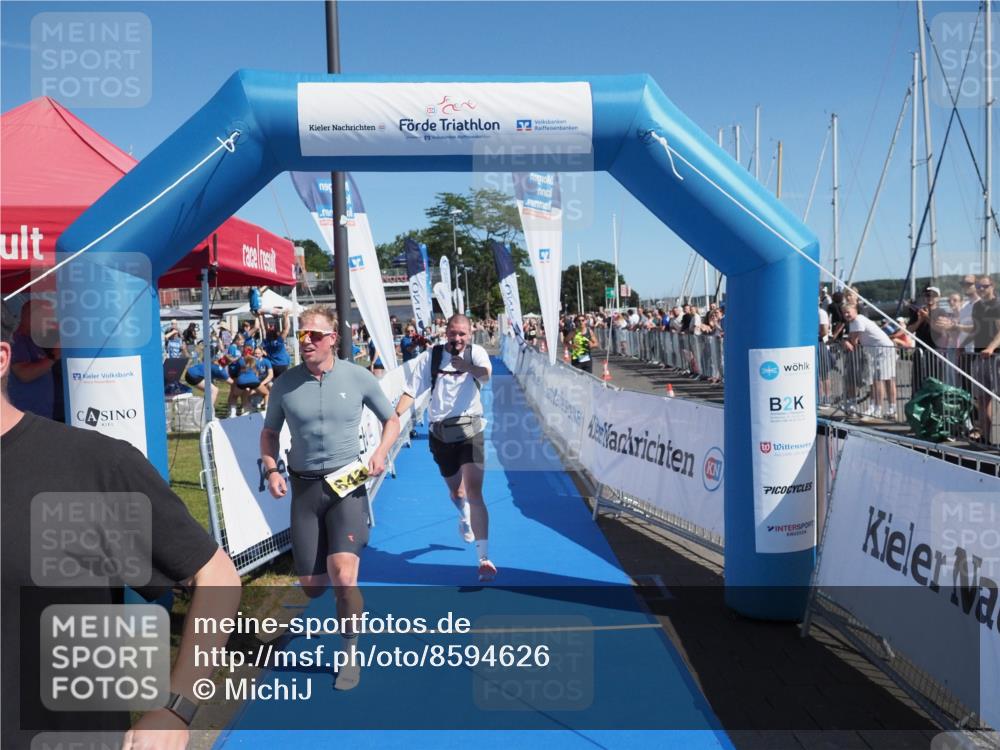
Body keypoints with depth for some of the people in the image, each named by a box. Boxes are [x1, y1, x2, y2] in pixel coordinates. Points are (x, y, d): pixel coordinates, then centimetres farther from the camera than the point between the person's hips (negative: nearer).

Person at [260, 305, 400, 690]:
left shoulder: (358, 377, -4)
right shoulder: (285, 384, -1)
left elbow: (391, 420, 8)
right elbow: (269, 433, 12)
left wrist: (381, 452, -10)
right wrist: (271, 469, -5)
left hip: (348, 483, -2)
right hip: (304, 486, 2)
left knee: (342, 575, -17)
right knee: (311, 586, 7)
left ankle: (351, 654, 5)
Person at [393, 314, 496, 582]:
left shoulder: (476, 352, -5)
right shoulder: (431, 356, 0)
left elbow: (486, 374, -28)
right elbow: (411, 391, 1)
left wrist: (468, 367, -50)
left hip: (470, 429, -3)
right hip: (440, 432, 3)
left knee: (474, 492, -14)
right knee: (455, 491, 21)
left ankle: (484, 558, -13)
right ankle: (465, 518, 56)